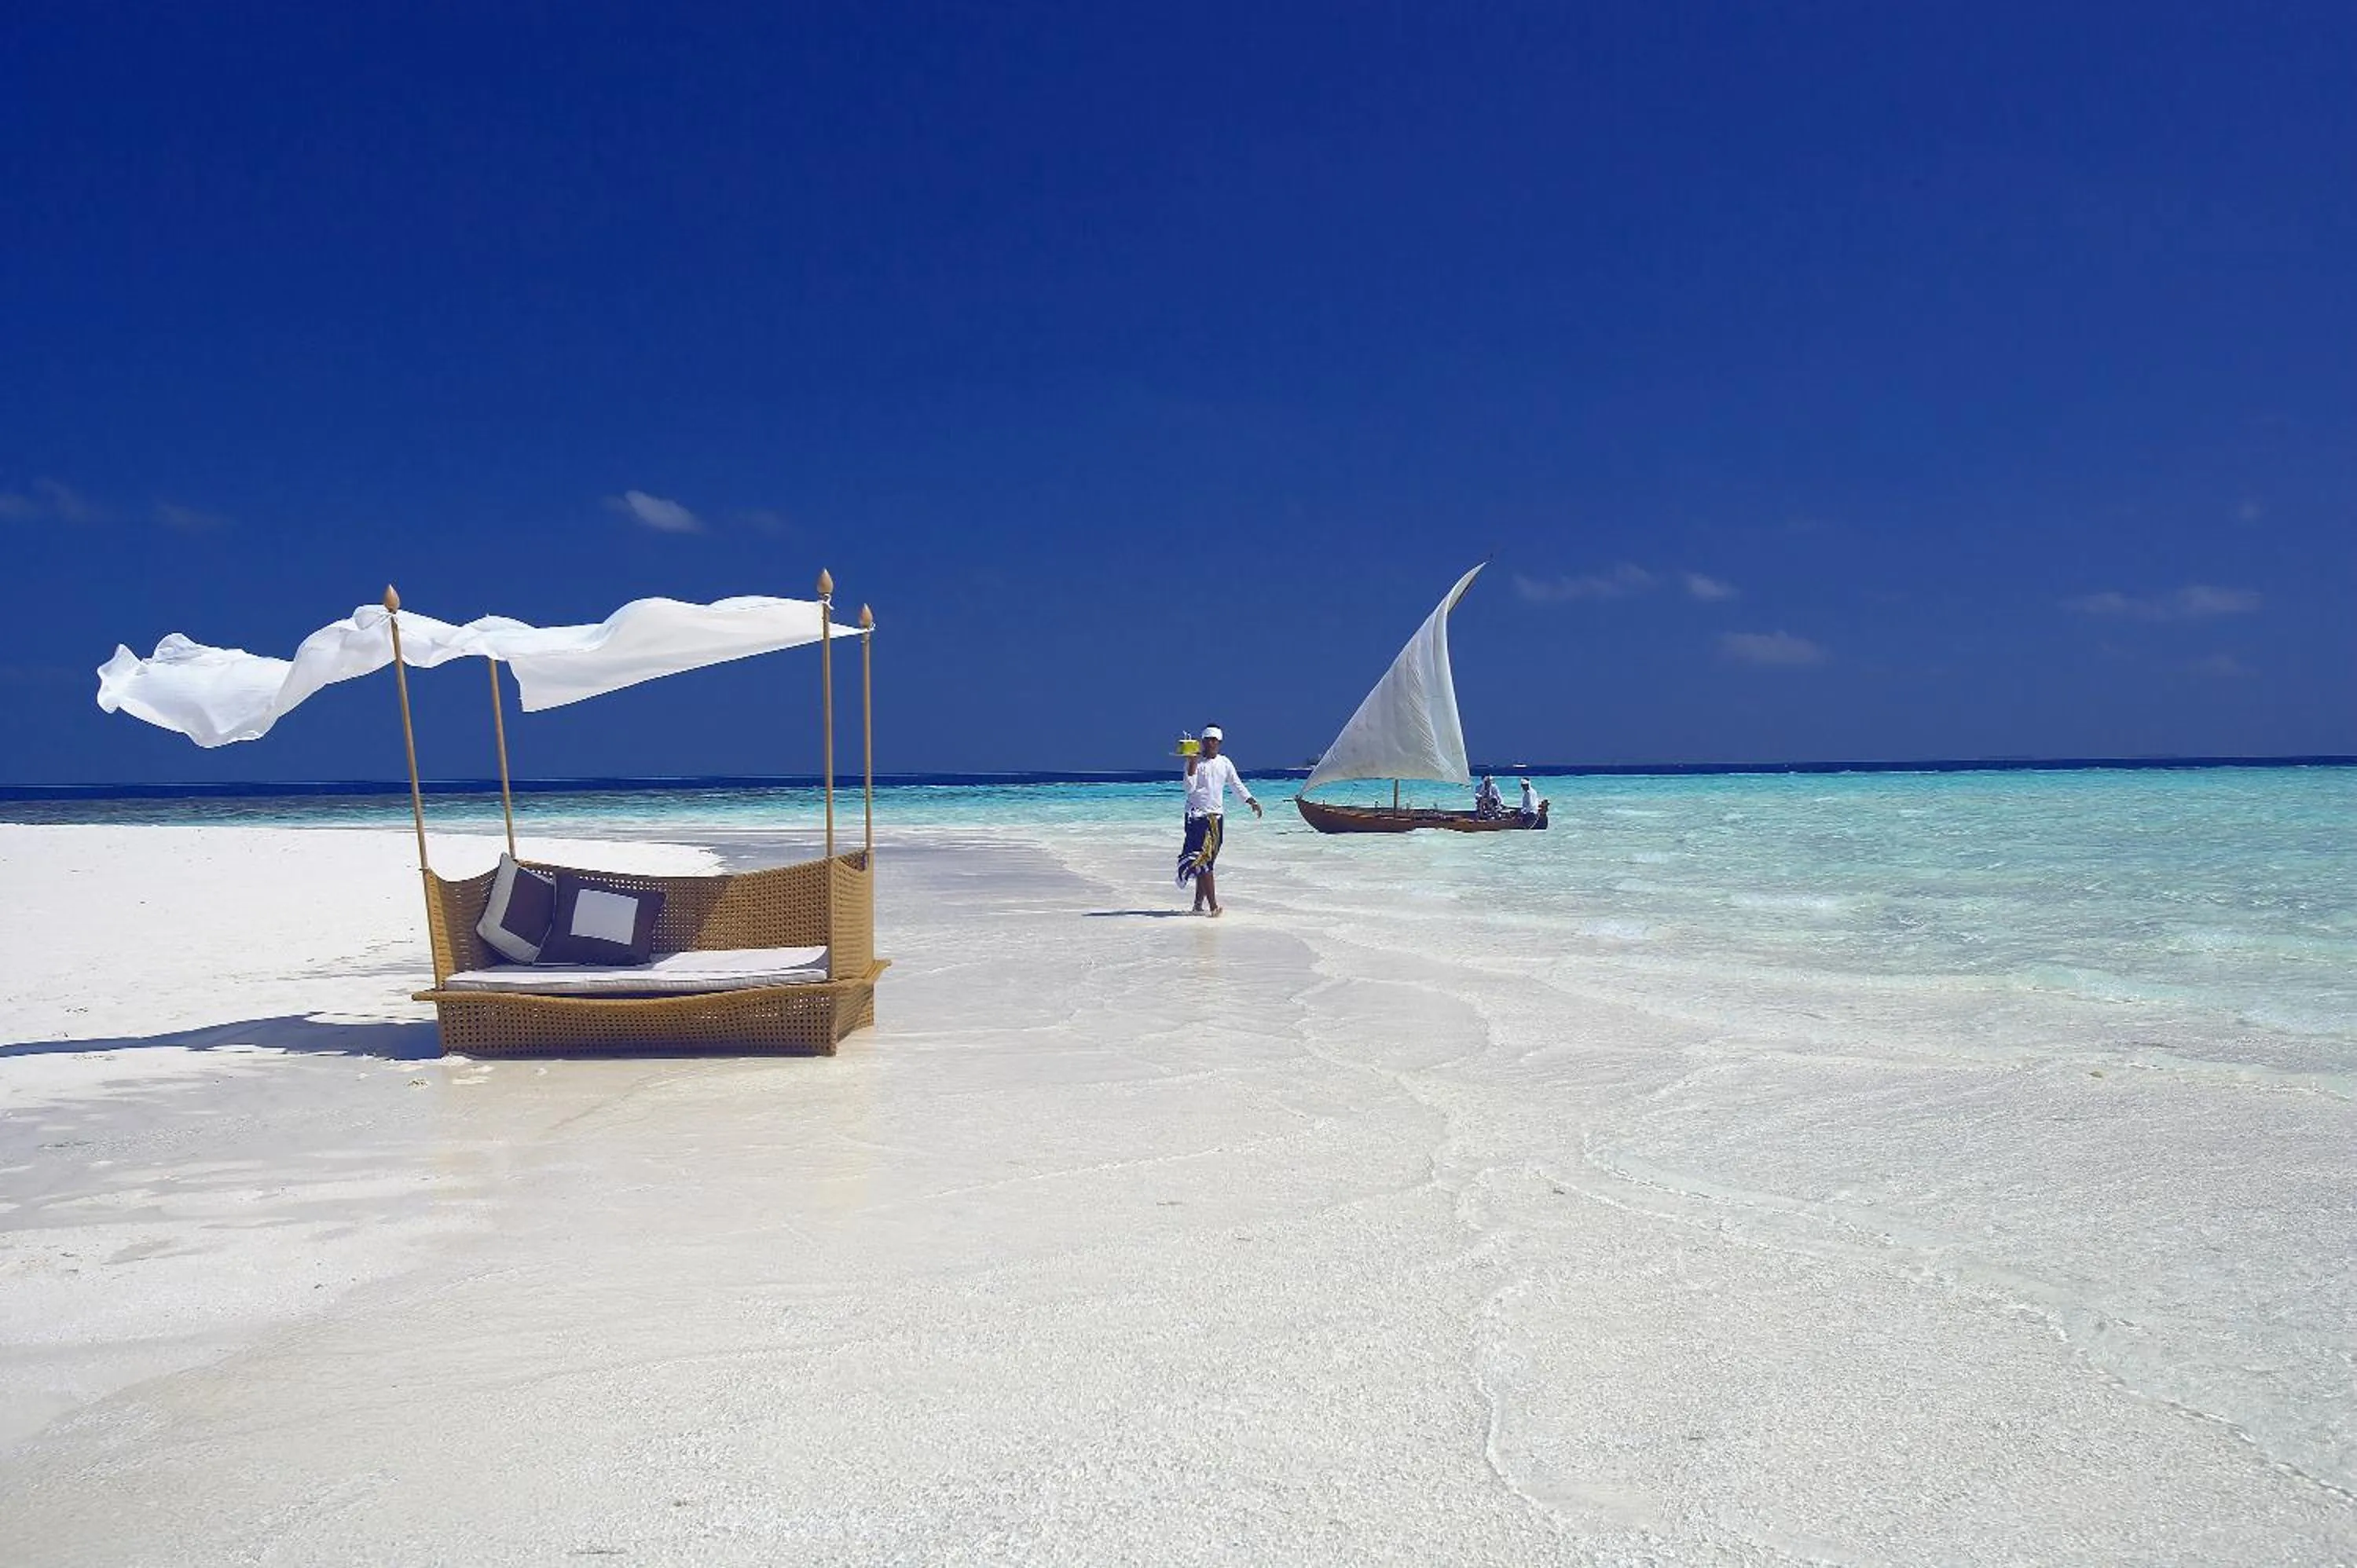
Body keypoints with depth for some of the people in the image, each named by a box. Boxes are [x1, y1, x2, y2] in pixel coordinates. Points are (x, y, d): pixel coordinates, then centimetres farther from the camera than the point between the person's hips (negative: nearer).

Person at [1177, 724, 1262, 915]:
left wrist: (1252, 802, 7)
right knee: (1203, 859, -12)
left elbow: (1238, 785, 17)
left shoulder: (1225, 763, 12)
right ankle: (1213, 905, -16)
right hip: (1197, 814, -5)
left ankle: (1199, 903, 13)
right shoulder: (1195, 762, -2)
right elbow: (1190, 788, -12)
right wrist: (1192, 764, -19)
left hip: (1216, 815, 5)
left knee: (1207, 861, 7)